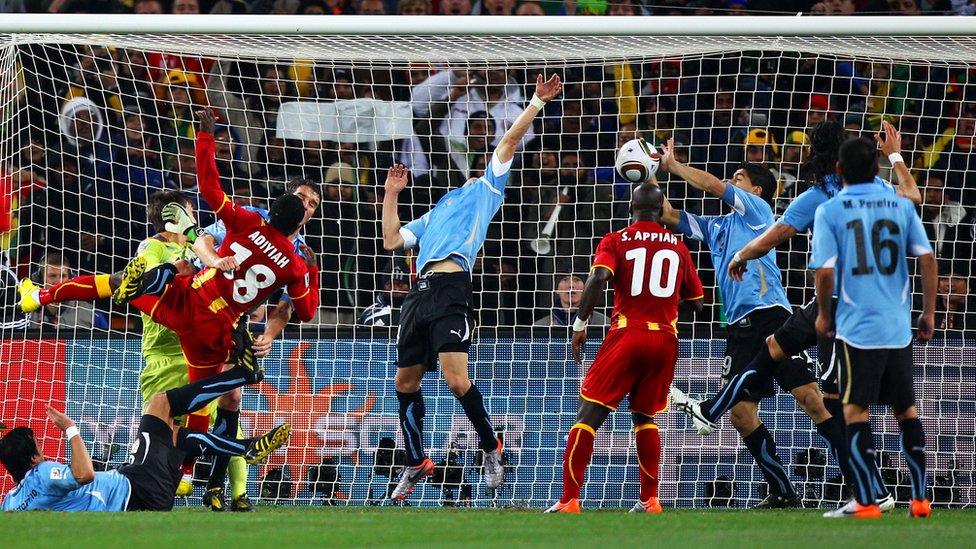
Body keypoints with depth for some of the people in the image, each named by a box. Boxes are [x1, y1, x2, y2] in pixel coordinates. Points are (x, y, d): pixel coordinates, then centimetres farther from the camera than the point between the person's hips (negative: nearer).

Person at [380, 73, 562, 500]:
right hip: (420, 292, 7)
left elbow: (510, 139, 9)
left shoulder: (485, 189, 17)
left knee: (456, 380, -17)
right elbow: (391, 240, 28)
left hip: (451, 289, -7)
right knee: (406, 383, 8)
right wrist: (391, 195, 27)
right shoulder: (437, 212, 32)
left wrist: (538, 101, 4)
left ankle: (490, 447, 2)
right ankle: (416, 463, 20)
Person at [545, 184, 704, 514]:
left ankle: (569, 501, -13)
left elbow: (599, 277, -15)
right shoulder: (678, 247, 13)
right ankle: (650, 501, 15)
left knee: (589, 414, -3)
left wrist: (580, 325, -10)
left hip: (627, 335, -4)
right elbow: (696, 302, 17)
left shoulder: (615, 241, 3)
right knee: (644, 416, 22)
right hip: (666, 338, 4)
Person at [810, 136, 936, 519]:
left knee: (856, 410, 1)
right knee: (906, 409, 13)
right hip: (899, 327, 4)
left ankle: (865, 502, -4)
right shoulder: (901, 206, 5)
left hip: (857, 326, -3)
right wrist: (929, 313, 11)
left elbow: (825, 270, -11)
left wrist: (823, 314, 6)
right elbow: (927, 258, 1)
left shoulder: (829, 211, -5)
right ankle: (920, 499, 13)